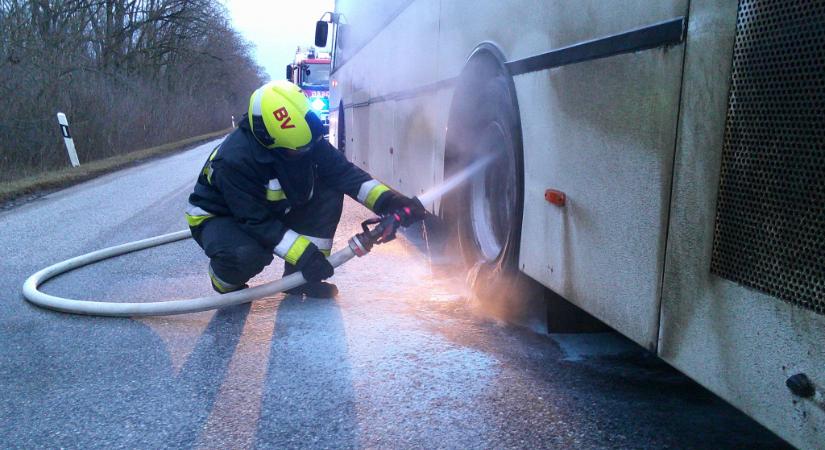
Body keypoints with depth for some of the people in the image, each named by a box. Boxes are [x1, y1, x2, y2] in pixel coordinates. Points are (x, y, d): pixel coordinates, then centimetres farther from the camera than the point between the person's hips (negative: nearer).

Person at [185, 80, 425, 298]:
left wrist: (385, 199, -31)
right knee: (248, 254, -40)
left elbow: (340, 170, -17)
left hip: (273, 211, 6)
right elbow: (257, 222, -32)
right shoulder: (235, 160, -35)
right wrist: (302, 253, -35)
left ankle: (299, 278, -5)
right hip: (218, 218, -6)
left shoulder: (304, 138, -17)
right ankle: (225, 279, -1)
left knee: (330, 193, -14)